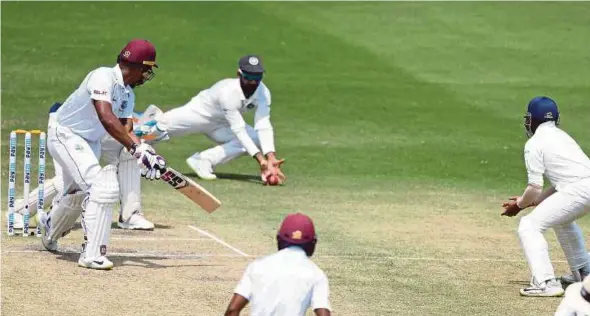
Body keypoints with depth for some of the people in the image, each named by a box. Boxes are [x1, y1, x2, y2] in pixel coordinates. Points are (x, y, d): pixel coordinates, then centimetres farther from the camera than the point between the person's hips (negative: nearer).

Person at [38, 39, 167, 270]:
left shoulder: (128, 94, 1)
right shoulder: (104, 77, -26)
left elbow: (126, 128, -8)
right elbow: (106, 118, -38)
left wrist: (144, 151, -28)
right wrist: (137, 149, -43)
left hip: (90, 142, 10)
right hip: (65, 136, -9)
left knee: (79, 193, 25)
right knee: (102, 187, -24)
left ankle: (50, 233, 53)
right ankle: (92, 254, -20)